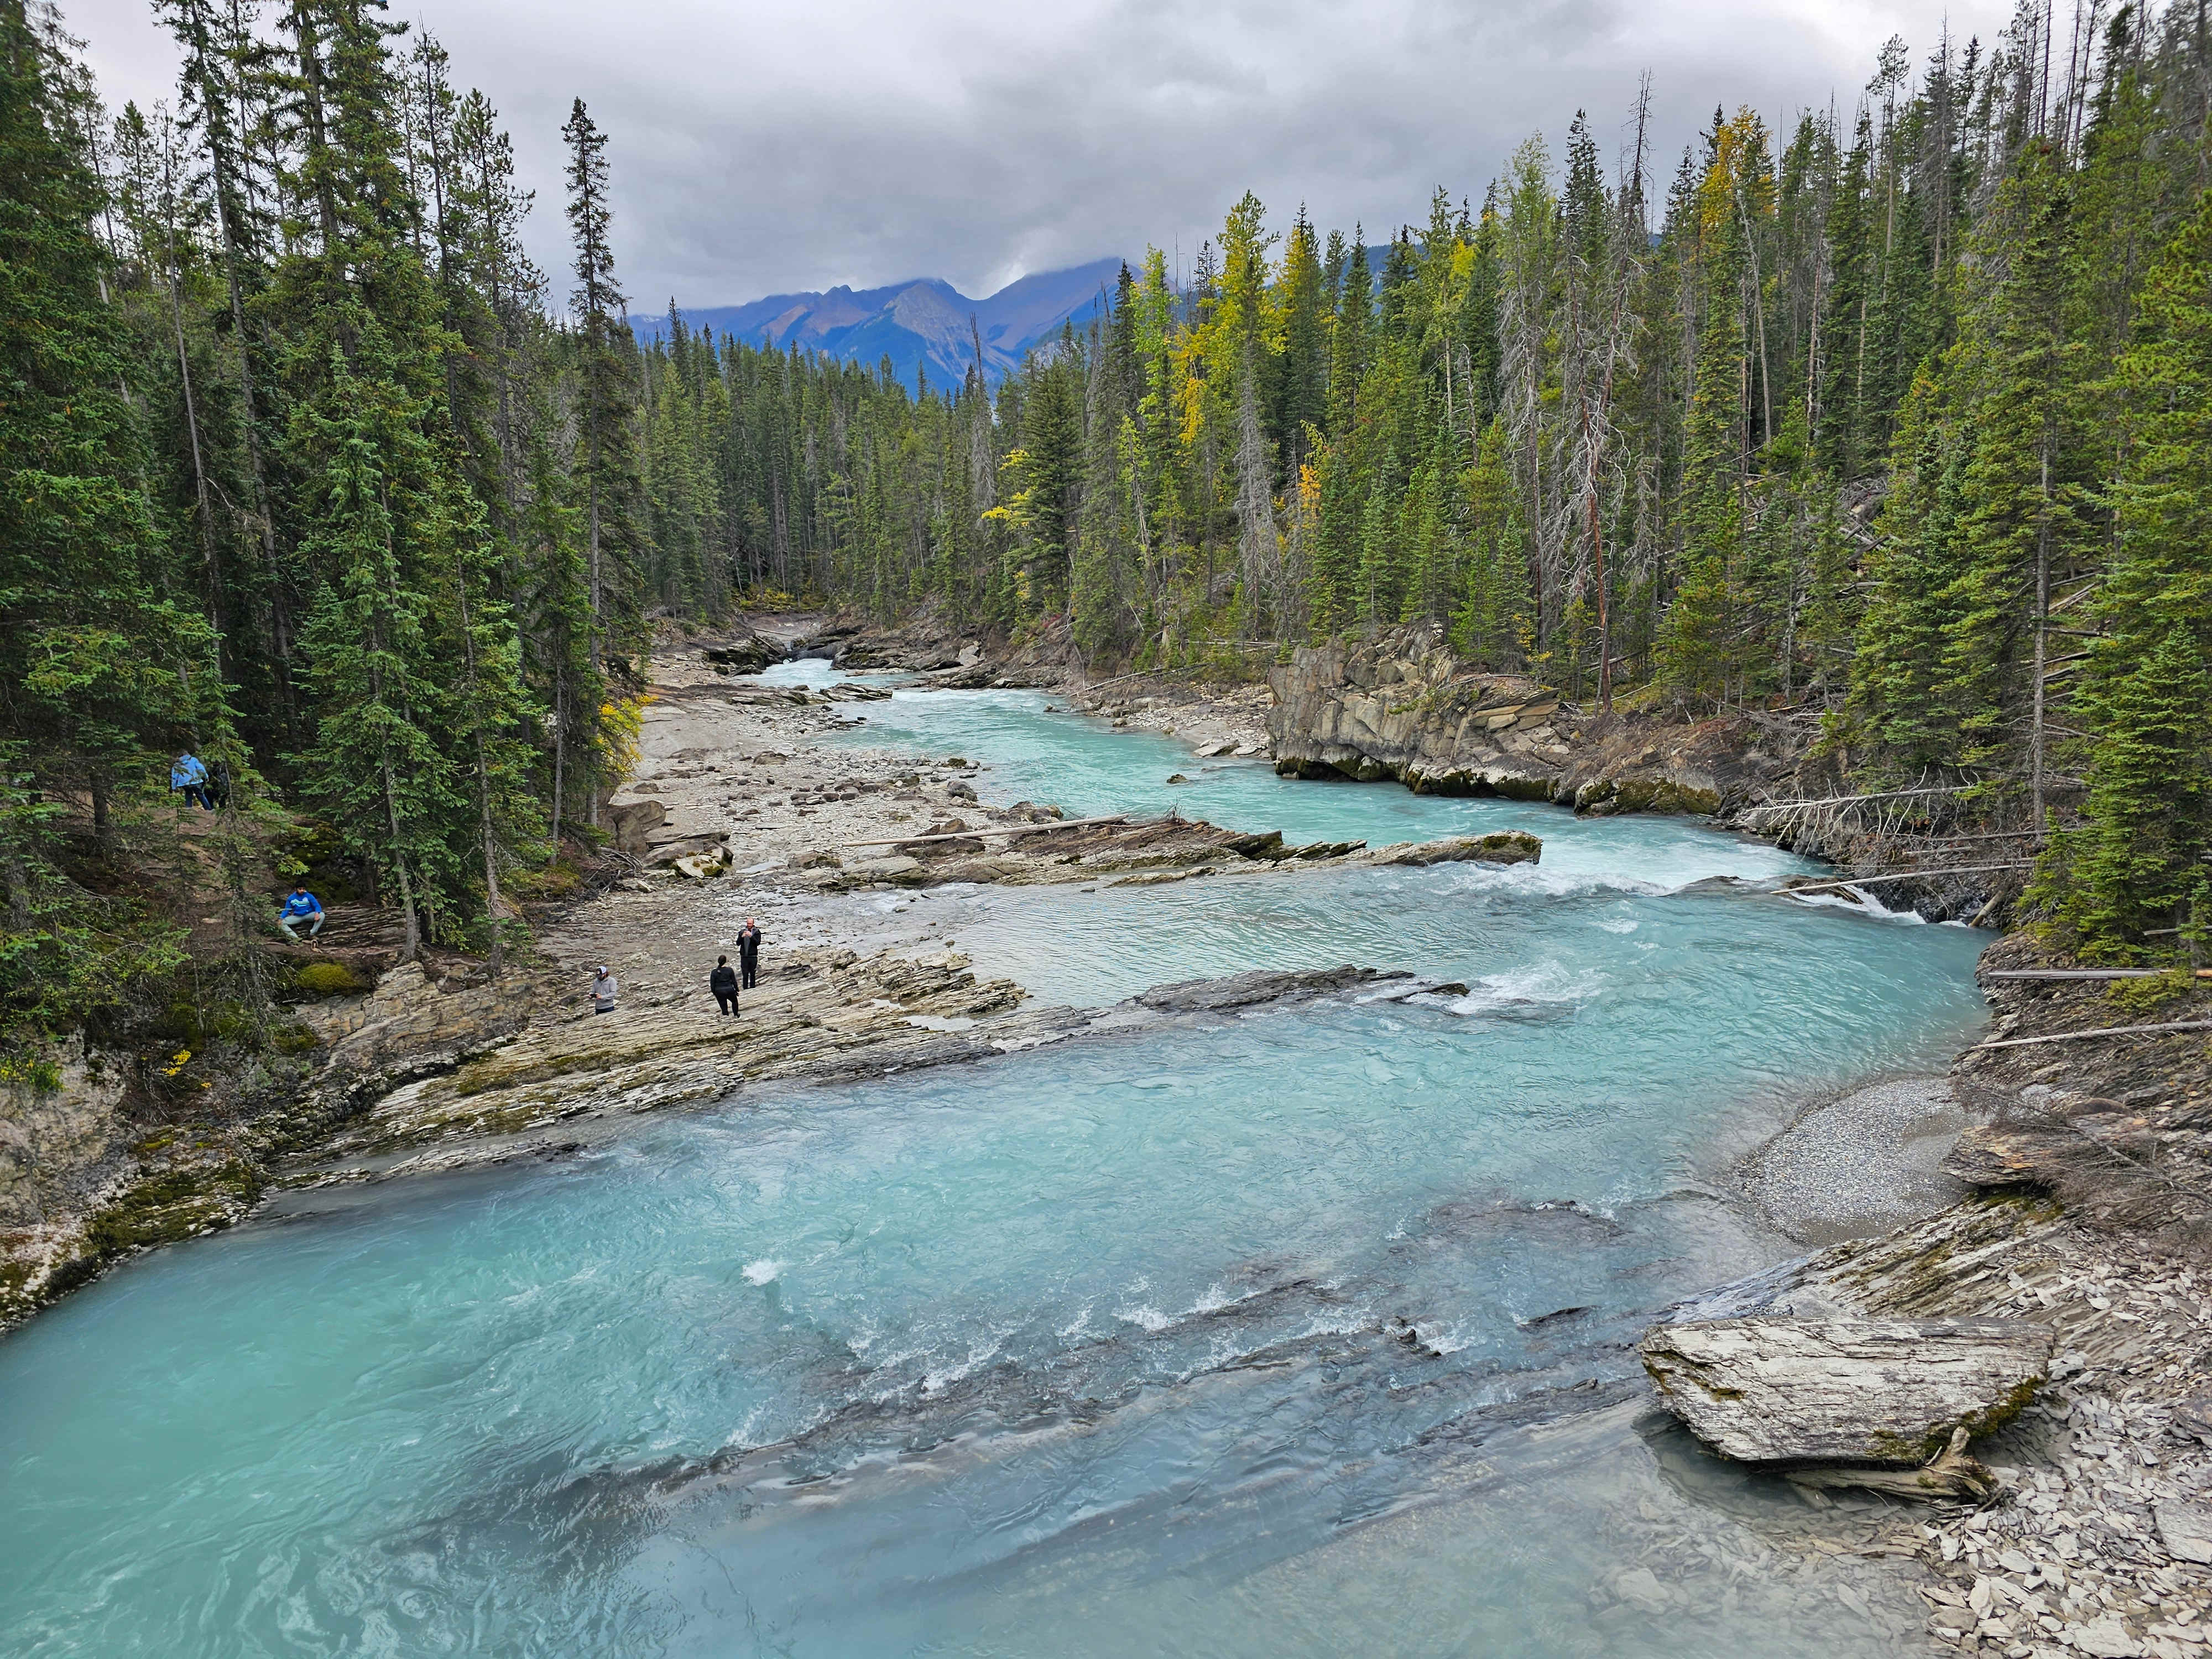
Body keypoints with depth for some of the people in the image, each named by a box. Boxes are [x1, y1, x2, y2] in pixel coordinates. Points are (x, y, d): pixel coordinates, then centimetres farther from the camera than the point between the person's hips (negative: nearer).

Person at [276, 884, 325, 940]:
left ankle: (312, 934, -21)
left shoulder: (309, 896, -7)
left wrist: (317, 913, -35)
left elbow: (317, 906, -12)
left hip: (309, 915, -2)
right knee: (282, 923, -18)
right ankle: (296, 938, -25)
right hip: (297, 917, 2)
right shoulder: (291, 898, -1)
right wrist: (281, 918, -15)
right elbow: (286, 910, 3)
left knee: (322, 915, -29)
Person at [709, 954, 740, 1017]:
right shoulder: (730, 970, -9)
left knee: (724, 1008, 12)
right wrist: (737, 990, 11)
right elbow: (734, 981, -2)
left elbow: (712, 984, -3)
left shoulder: (714, 972, -6)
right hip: (729, 991, 0)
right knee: (734, 1001, 29)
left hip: (719, 992, 0)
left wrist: (714, 993, 11)